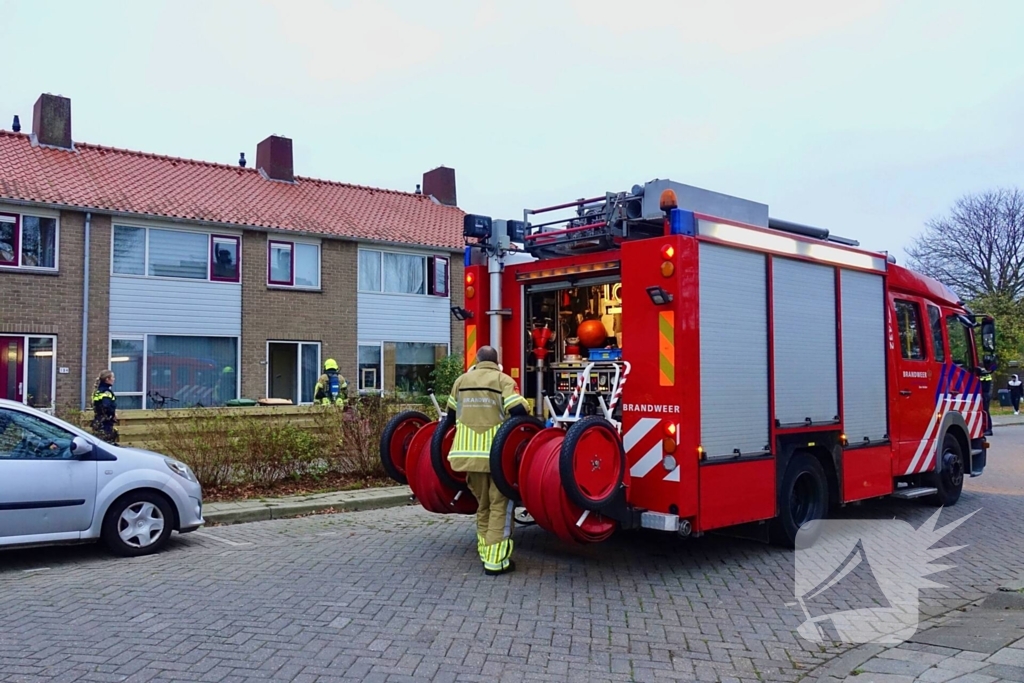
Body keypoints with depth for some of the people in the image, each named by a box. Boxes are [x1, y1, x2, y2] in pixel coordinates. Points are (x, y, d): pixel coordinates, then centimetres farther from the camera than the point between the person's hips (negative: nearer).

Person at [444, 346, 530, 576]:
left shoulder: (462, 380, 12)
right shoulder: (503, 380, -2)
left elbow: (451, 413, 20)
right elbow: (518, 409, -17)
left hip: (469, 452, 5)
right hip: (498, 453, -5)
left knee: (483, 504, 20)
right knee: (500, 505, 2)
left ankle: (485, 552, 24)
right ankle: (496, 561, -1)